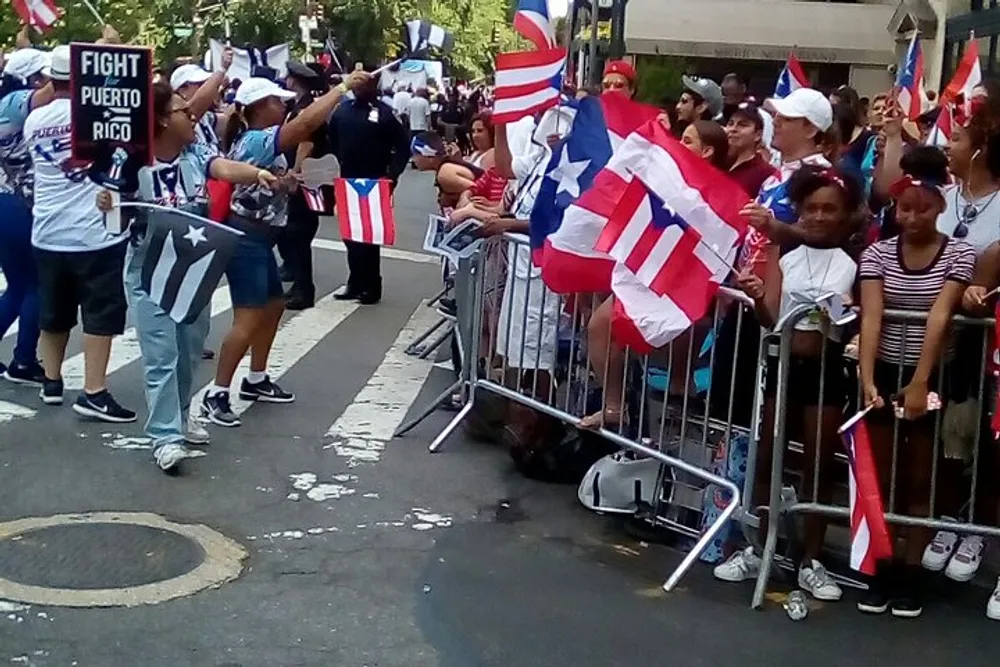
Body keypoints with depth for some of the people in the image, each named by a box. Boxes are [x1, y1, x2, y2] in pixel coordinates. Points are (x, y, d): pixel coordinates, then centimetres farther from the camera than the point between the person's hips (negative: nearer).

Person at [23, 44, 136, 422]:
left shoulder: (35, 120, 5)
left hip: (49, 232, 5)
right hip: (95, 231, -5)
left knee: (54, 311, 18)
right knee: (101, 312, -1)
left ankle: (52, 383, 27)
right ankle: (94, 393, -5)